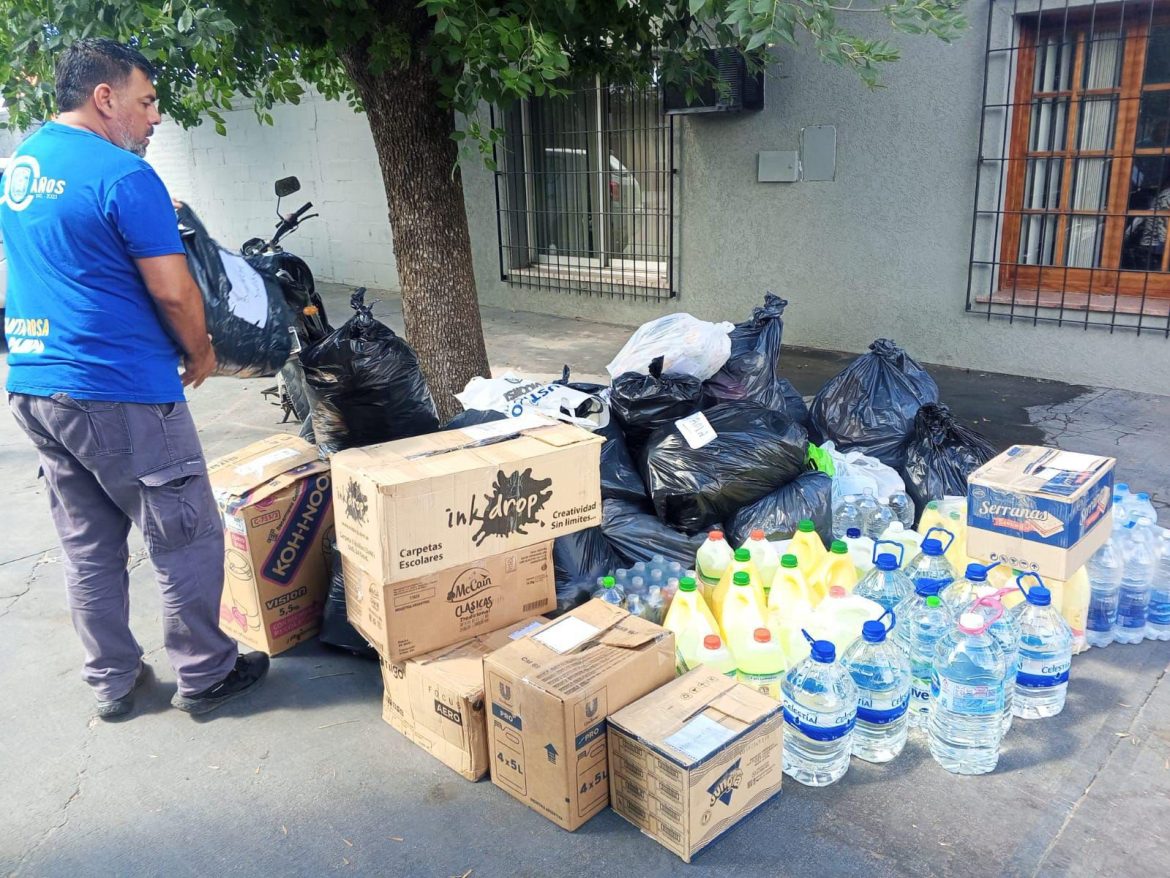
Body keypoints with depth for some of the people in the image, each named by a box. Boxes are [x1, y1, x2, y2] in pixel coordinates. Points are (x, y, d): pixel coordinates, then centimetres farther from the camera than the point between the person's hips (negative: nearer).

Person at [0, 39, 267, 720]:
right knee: (188, 538, 5)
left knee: (88, 545, 16)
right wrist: (201, 354, 1)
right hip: (119, 392, -9)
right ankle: (204, 675, 16)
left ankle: (112, 682, 26)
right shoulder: (123, 175, -14)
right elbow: (173, 292, -15)